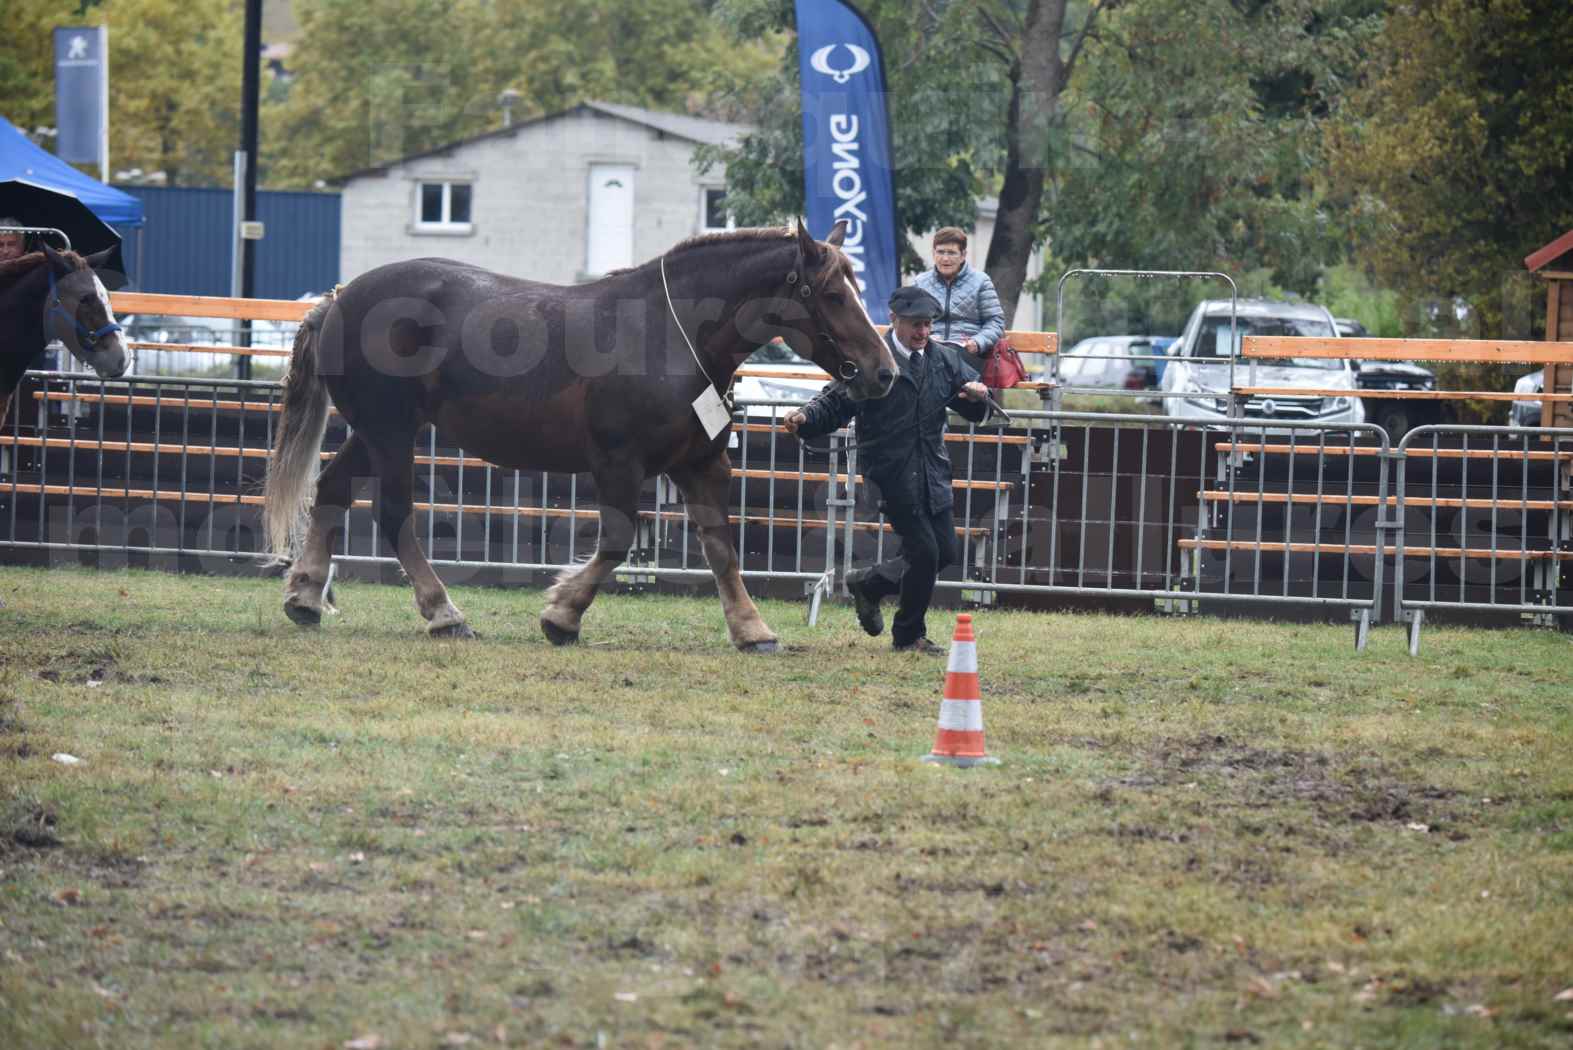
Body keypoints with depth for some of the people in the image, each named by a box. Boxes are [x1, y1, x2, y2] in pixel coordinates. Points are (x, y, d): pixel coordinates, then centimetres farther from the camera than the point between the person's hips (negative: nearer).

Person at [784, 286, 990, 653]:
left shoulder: (945, 359, 7)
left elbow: (975, 412, 15)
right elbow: (835, 403, -8)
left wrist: (978, 396, -9)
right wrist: (805, 418, -28)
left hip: (932, 472, 6)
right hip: (891, 476, -6)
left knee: (945, 551, 9)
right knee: (924, 552, -8)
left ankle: (868, 583, 30)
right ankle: (909, 634, 11)